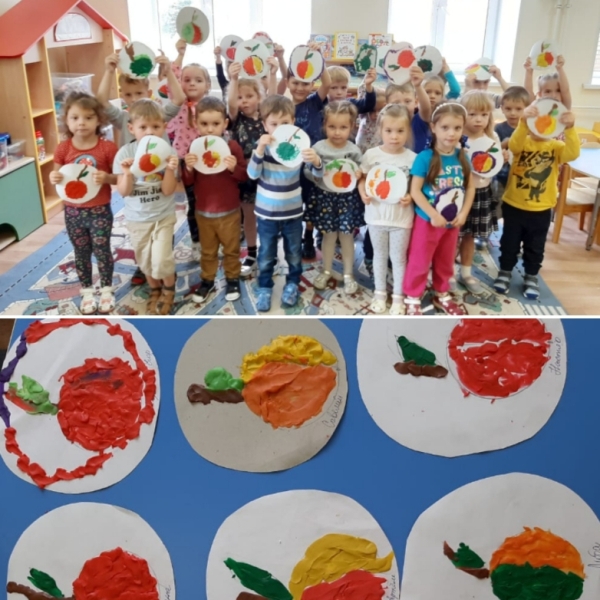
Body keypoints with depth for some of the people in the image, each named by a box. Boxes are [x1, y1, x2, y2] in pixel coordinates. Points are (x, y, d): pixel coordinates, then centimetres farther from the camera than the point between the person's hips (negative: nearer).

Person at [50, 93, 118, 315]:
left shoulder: (107, 147, -11)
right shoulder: (63, 148, -5)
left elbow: (119, 178, -6)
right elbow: (56, 176, 5)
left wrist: (106, 177, -27)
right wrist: (54, 178, -18)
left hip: (99, 211, -2)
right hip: (73, 211, 2)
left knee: (102, 251, 9)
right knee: (81, 253, 14)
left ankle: (106, 290, 28)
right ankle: (87, 292, 30)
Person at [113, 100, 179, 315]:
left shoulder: (168, 152, -12)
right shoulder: (125, 154, -11)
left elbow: (168, 190, -16)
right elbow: (123, 192, -12)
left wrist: (170, 169, -32)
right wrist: (127, 174, -30)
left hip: (163, 216, -2)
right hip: (137, 218, 2)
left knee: (161, 260, -7)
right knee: (145, 260, 15)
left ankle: (169, 290, 23)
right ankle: (155, 290, 41)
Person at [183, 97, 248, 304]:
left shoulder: (232, 146, -12)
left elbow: (244, 177, -9)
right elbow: (188, 182, -3)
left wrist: (235, 168, -29)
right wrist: (188, 168, -23)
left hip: (229, 211, -2)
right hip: (203, 211, 2)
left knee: (231, 249, 15)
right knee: (207, 250, 18)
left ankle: (232, 279, 32)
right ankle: (207, 280, 33)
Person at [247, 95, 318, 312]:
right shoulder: (263, 145, -10)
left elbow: (317, 171, -12)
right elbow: (253, 174, -20)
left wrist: (315, 160, -36)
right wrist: (260, 149, -35)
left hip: (292, 212, 1)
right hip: (266, 212, 0)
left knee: (294, 253, 17)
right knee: (266, 255, 13)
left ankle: (292, 284, 37)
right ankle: (264, 287, 30)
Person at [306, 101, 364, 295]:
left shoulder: (354, 150, -6)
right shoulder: (318, 147, -9)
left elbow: (360, 172, 4)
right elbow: (309, 173, -14)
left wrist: (359, 176, -18)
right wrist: (315, 164, -35)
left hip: (348, 197, 0)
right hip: (325, 196, 0)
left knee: (347, 235, 8)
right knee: (329, 234, 11)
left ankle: (348, 274, 23)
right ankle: (326, 271, 31)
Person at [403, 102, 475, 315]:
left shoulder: (462, 157, -2)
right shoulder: (425, 157, -17)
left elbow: (470, 186, 4)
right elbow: (415, 190, -18)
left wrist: (463, 213, -7)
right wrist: (434, 215, -20)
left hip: (453, 222, 5)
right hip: (427, 220, -5)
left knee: (446, 262, 20)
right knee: (419, 262, 6)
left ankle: (442, 295, 38)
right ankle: (413, 298, 23)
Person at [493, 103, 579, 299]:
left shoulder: (556, 146, -4)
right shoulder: (523, 142, -7)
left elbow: (573, 153, -25)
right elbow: (513, 145, -32)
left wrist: (569, 128, -39)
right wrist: (524, 121, -49)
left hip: (541, 210, 1)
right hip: (513, 205, -1)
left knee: (535, 247, 15)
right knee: (509, 243, 14)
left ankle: (531, 277, 33)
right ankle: (505, 272, 34)